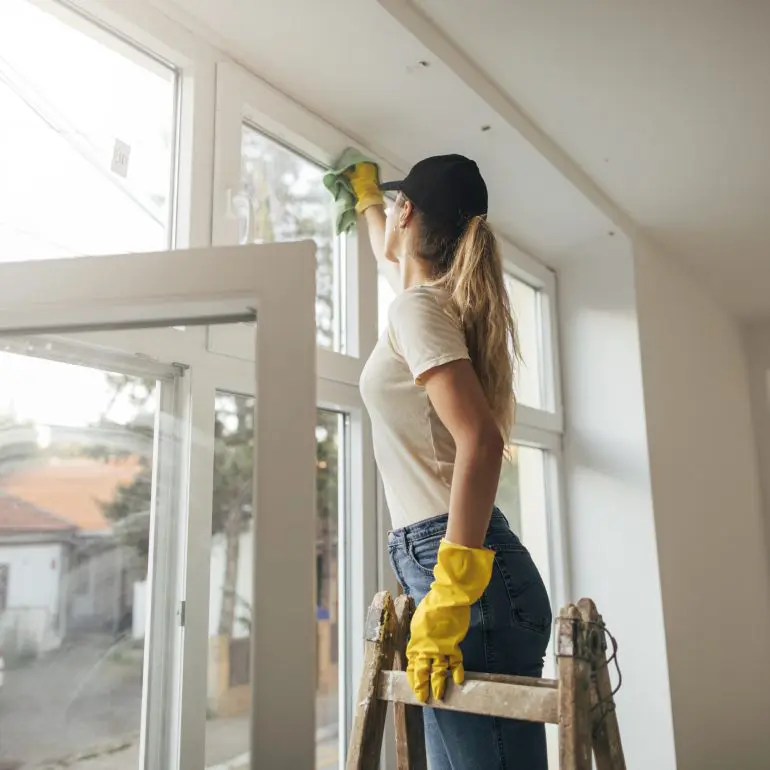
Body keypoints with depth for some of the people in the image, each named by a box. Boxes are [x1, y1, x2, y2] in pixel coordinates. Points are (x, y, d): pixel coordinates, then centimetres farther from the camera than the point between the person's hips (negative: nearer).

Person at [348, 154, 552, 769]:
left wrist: (451, 593, -26)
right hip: (443, 562, 9)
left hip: (456, 564, -9)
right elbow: (393, 259, 43)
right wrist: (364, 200, 61)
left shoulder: (417, 307, -9)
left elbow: (480, 439, -22)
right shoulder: (442, 299, 18)